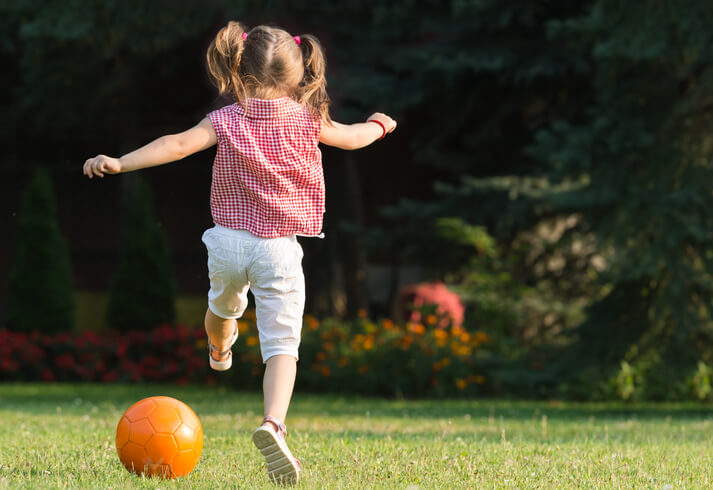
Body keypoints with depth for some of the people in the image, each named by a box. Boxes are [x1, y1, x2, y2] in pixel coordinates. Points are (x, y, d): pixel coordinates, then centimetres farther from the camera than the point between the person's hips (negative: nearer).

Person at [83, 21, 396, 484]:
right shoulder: (307, 121, 0)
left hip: (229, 241, 2)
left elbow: (179, 143, -20)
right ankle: (273, 422, -30)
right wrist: (378, 125, 39)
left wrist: (121, 163, -23)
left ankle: (219, 347, 68)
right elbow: (352, 138, 16)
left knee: (224, 302, 35)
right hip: (280, 249, -1)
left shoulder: (225, 121, -6)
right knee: (282, 344, -8)